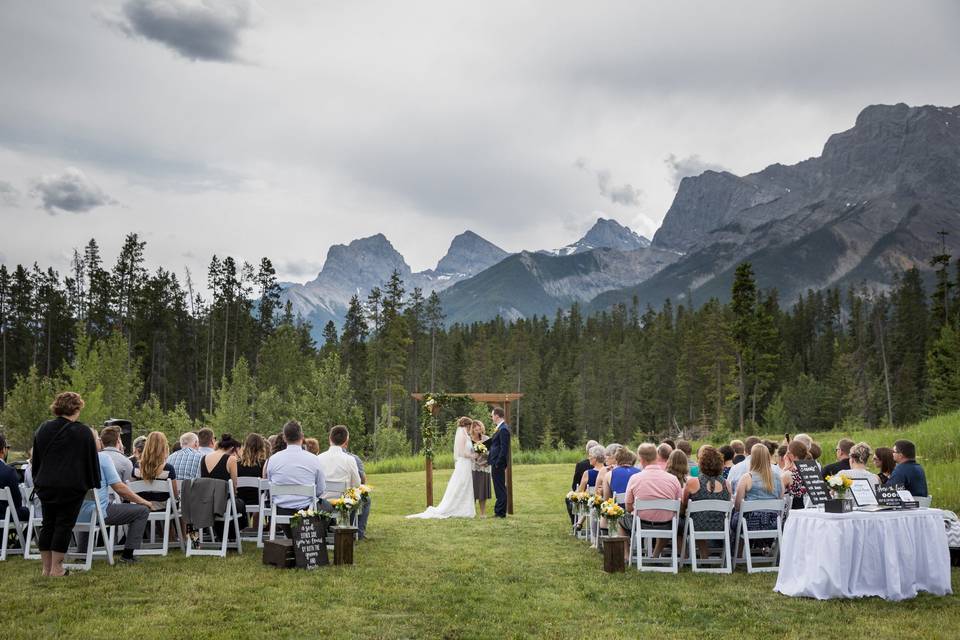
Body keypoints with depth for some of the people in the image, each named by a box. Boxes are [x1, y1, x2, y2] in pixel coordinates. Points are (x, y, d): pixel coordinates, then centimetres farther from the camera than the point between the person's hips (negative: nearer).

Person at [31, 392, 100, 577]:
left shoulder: (42, 429, 9)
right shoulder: (83, 432, -7)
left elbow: (36, 460, 17)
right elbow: (92, 460, -1)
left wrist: (38, 480, 25)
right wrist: (94, 483, 9)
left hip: (45, 485, 5)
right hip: (72, 486, -5)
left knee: (47, 524, 11)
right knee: (64, 525, 0)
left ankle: (46, 568, 15)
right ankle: (56, 568, 2)